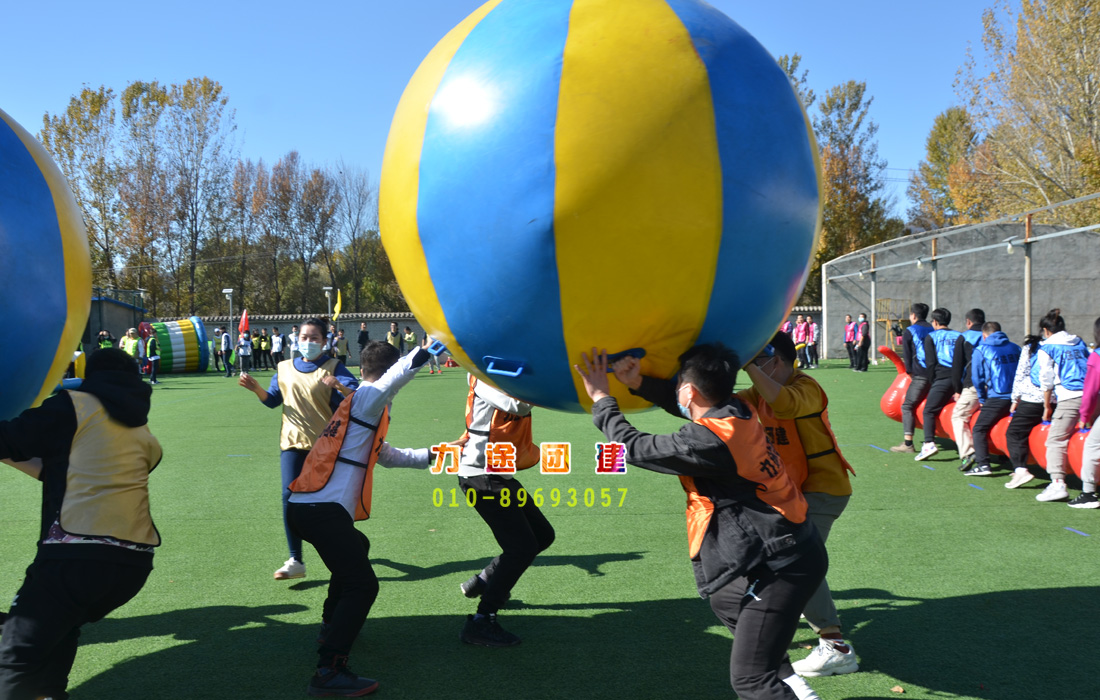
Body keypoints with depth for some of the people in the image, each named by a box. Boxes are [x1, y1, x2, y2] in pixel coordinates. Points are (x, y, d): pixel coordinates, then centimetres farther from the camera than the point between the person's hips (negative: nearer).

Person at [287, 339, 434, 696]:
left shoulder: (352, 403, 25)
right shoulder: (370, 397, -1)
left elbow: (385, 454, 37)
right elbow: (405, 367, -23)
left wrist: (433, 456, 41)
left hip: (303, 506, 10)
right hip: (324, 510, -10)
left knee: (356, 548, 33)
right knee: (363, 585, -9)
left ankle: (332, 627, 43)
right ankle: (329, 673, -13)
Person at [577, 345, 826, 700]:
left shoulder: (708, 441, -23)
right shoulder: (738, 411, 1)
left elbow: (635, 448, -15)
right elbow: (683, 404, 18)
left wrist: (602, 399, -2)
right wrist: (639, 382, 4)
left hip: (781, 566, -10)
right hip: (789, 550, 10)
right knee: (725, 599, 33)